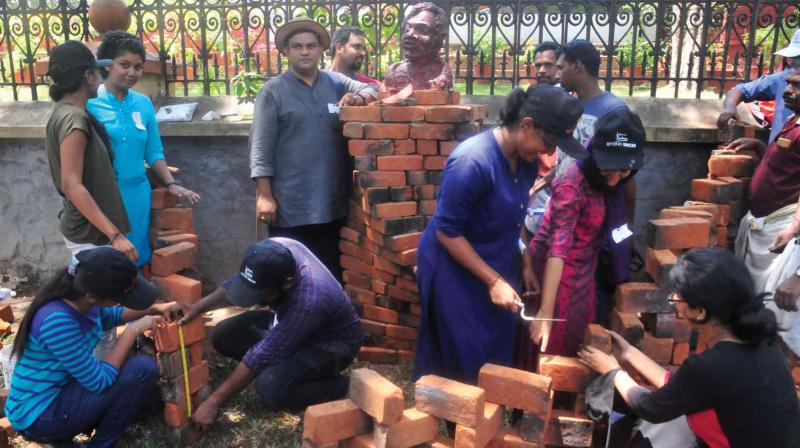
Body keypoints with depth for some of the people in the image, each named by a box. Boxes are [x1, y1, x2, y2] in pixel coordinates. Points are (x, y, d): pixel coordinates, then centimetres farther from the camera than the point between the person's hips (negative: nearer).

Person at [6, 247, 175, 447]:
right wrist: (133, 330, -23)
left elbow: (106, 318, 17)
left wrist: (152, 308, 4)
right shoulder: (57, 322, -33)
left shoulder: (82, 299, -8)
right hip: (38, 415, -9)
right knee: (143, 369, -21)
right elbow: (100, 381, -28)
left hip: (62, 389, 9)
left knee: (151, 399, 14)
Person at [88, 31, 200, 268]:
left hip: (137, 193, 4)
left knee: (136, 257, 13)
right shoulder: (90, 103, -7)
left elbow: (154, 152, 13)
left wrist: (172, 184, 2)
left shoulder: (144, 103, 6)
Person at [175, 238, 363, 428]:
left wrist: (214, 401, -24)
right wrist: (198, 307, -18)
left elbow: (262, 355, -33)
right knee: (224, 336, -4)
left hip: (331, 343, -7)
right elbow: (236, 284, -3)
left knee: (271, 387, -30)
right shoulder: (273, 251, -23)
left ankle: (338, 387, -5)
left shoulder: (309, 302, -41)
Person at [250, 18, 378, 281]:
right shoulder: (273, 91, -2)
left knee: (330, 272, 16)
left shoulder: (336, 83, 10)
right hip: (290, 205, -4)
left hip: (331, 202, 4)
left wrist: (359, 97, -10)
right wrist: (264, 195, -13)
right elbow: (261, 147, -7)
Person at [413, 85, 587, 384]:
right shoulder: (472, 161, -27)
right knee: (464, 363, 5)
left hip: (496, 266, 7)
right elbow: (446, 232, -23)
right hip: (454, 270, -7)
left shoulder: (525, 159, -3)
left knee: (498, 355, 14)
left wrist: (525, 265, 7)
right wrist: (494, 281, -21)